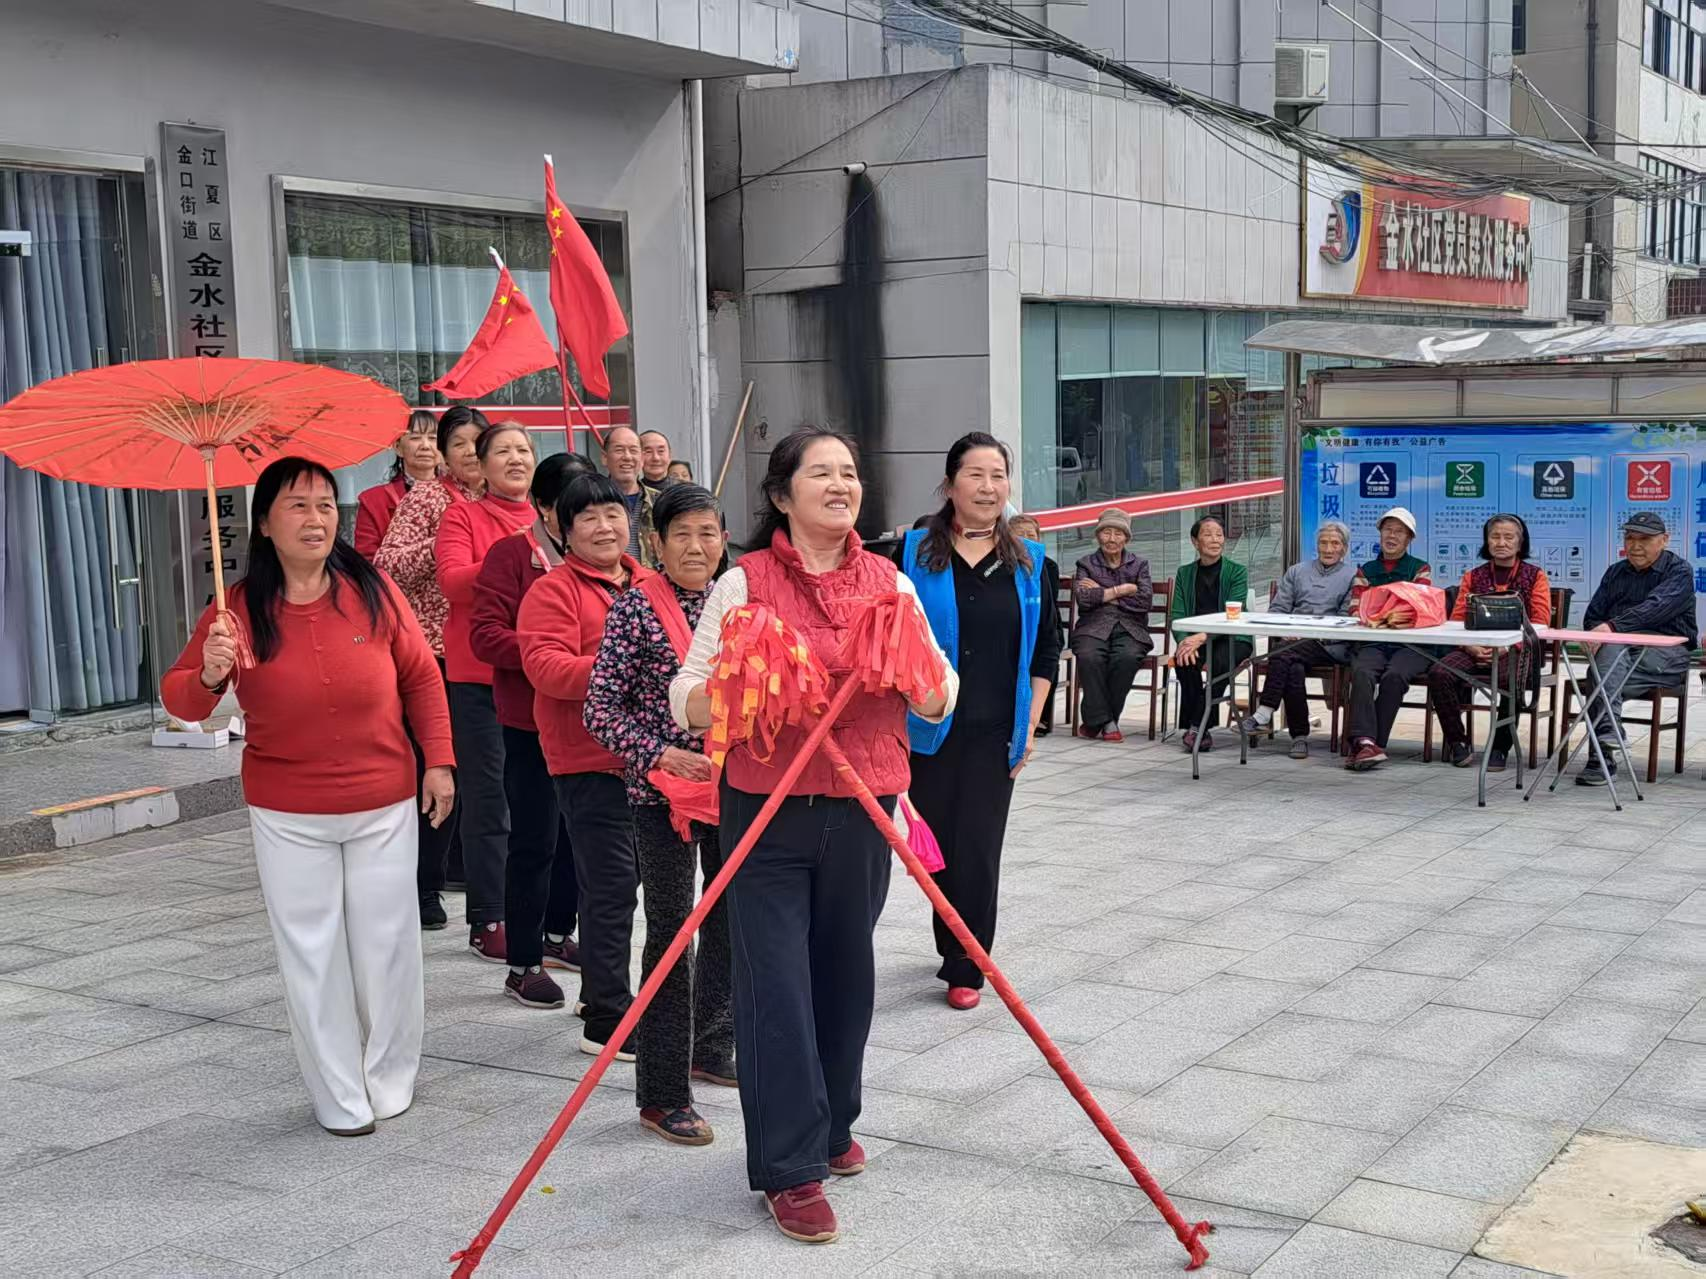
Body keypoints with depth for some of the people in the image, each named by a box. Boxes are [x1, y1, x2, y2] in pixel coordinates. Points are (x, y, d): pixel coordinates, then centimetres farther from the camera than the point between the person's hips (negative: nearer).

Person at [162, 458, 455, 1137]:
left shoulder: (373, 591, -5)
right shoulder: (238, 608, -7)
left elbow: (421, 677, 4)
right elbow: (179, 697, -4)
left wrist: (438, 760, 1)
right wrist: (207, 675, -26)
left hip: (384, 807, 1)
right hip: (288, 818, 0)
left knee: (386, 944, 8)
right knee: (312, 954, 4)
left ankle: (389, 1080, 27)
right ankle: (340, 1098, 17)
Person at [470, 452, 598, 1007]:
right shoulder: (512, 554, -7)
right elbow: (485, 634, -14)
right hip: (531, 719, -6)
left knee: (576, 831, 16)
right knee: (535, 842, -1)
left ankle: (557, 936, 34)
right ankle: (522, 965, 8)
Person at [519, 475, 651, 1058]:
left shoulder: (648, 585, 15)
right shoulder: (553, 591, -7)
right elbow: (545, 665, -18)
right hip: (589, 760, -7)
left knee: (619, 882, 17)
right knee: (612, 884, -7)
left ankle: (604, 991, 32)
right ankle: (607, 1021, 0)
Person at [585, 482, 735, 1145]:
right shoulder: (636, 608, -9)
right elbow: (600, 709, -11)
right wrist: (660, 754, -21)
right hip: (662, 792, -5)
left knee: (731, 920, 16)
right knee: (670, 936, -2)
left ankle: (712, 1051, 36)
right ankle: (662, 1096, 6)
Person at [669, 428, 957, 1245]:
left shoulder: (891, 584, 7)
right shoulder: (743, 583, -3)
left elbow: (940, 697, 6)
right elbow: (687, 698, -3)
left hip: (862, 810, 3)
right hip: (765, 810, -3)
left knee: (846, 975, 13)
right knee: (776, 986, -3)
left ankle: (830, 1128, 33)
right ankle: (790, 1169, 6)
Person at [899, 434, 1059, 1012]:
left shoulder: (1028, 562, 4)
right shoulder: (913, 553, -2)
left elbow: (1046, 648, 9)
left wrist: (1029, 724, 3)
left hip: (995, 732, 1)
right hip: (928, 729, -1)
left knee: (978, 849, 0)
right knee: (935, 845, 9)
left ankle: (966, 968, 11)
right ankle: (954, 947, 31)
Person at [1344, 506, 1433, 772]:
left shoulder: (1420, 569, 14)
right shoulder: (1365, 571, 21)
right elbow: (1355, 610, 7)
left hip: (1410, 643, -1)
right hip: (1372, 642, 2)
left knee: (1394, 675, -32)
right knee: (1362, 672, -32)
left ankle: (1364, 744, -31)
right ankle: (1366, 742, -46)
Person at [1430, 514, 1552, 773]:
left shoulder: (1534, 575, 11)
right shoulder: (1473, 576, 19)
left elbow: (1540, 622, 0)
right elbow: (1456, 619, 10)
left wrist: (1507, 646, -16)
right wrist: (1471, 646, -12)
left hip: (1516, 649, -3)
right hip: (1475, 648, 3)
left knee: (1510, 678, -38)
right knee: (1439, 673, -27)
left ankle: (1499, 748, -20)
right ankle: (1457, 742, -12)